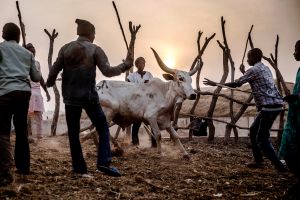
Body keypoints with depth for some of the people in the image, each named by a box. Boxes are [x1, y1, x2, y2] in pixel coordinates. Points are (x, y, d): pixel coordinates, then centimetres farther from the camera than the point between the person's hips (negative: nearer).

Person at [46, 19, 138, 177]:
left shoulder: (66, 48, 3)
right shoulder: (94, 49, -5)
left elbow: (55, 70, 3)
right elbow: (107, 71, -13)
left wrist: (49, 83, 22)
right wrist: (124, 66, 0)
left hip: (70, 97, 3)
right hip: (89, 97, -3)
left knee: (73, 133, 11)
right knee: (103, 128, 8)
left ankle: (79, 167, 11)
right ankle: (104, 162, -5)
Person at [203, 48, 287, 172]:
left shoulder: (254, 70, -9)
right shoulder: (265, 69, 18)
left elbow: (236, 84, -9)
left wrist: (215, 84, -3)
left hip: (269, 106, -10)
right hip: (276, 104, 10)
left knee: (262, 139, -6)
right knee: (254, 130, 19)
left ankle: (280, 167, -5)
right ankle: (259, 161, 22)